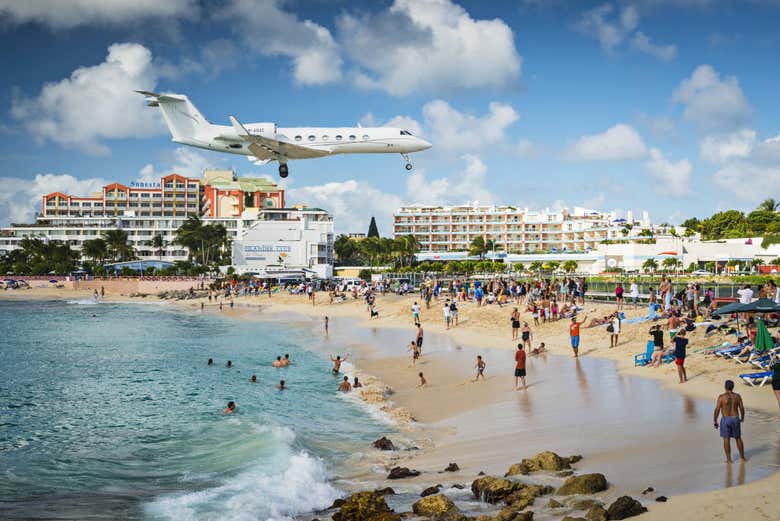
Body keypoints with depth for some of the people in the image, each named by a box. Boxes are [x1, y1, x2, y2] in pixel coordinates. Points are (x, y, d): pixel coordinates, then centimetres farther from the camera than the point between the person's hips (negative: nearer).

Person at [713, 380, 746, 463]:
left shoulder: (721, 397, -12)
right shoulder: (737, 396, -2)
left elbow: (717, 410, -12)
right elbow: (742, 408, 5)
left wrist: (715, 421, -1)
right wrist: (742, 418, 23)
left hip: (725, 420, -3)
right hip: (735, 419, 3)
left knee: (726, 440, 4)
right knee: (738, 438, 18)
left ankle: (729, 459, 5)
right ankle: (742, 457, 26)